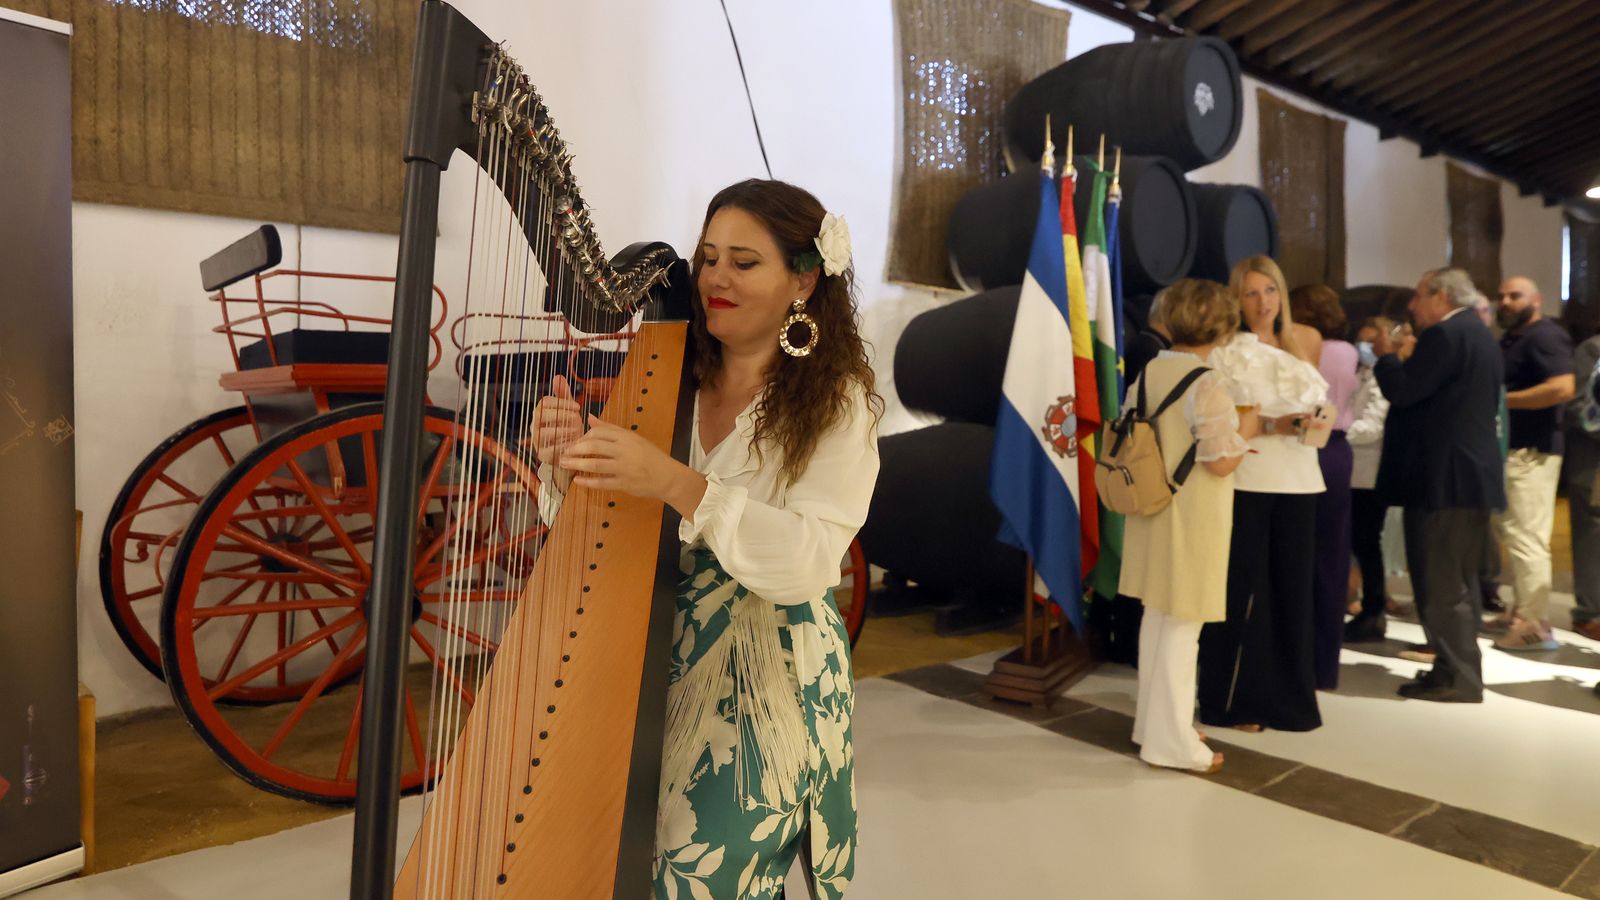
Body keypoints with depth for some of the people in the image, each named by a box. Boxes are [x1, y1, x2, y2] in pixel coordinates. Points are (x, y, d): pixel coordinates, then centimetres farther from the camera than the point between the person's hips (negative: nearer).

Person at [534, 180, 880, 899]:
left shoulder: (837, 405, -7)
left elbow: (808, 563, -20)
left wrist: (678, 484, -32)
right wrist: (568, 463, -17)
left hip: (768, 685, -3)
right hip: (653, 663, 3)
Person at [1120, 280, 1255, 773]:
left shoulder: (1148, 372, 3)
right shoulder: (1208, 384, -19)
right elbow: (1220, 462, -20)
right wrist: (1244, 432, 0)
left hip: (1154, 511, 7)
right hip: (1192, 518, -7)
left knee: (1156, 616, 18)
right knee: (1182, 627, 3)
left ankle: (1153, 719, 32)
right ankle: (1171, 740, 14)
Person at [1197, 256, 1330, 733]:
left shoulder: (1297, 349, 16)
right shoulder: (1224, 351, -2)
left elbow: (1317, 409, 19)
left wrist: (1308, 423, -2)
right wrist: (1271, 426, -20)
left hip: (1297, 481, 5)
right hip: (1246, 482, -5)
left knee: (1291, 588, 7)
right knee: (1243, 591, -1)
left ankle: (1287, 696, 20)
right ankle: (1234, 700, 10)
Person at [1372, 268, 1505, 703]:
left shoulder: (1446, 334, -15)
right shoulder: (1478, 334, 18)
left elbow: (1402, 391, -20)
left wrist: (1387, 356, -2)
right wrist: (1407, 360, 16)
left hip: (1445, 478, -11)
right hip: (1472, 473, 11)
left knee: (1441, 585, -5)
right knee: (1456, 581, 17)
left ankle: (1456, 678, 0)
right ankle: (1457, 668, 26)